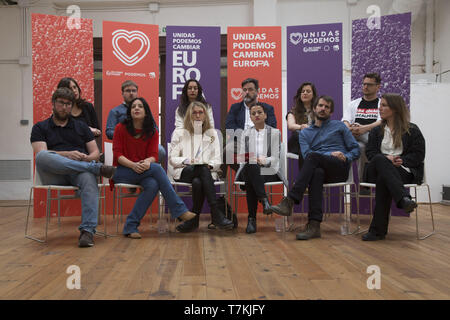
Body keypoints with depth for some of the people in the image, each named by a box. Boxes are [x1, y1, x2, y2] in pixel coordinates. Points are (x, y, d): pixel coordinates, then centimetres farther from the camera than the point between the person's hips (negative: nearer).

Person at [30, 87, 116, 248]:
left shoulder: (81, 126, 26)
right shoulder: (40, 128, 18)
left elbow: (95, 152, 18)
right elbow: (41, 153, -1)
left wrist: (87, 158, -7)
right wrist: (67, 155, -18)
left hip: (79, 172, 1)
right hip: (54, 176, -1)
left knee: (89, 179, -37)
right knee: (43, 157, -36)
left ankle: (87, 230, -43)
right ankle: (97, 168, -32)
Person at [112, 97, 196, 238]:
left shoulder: (153, 132, 6)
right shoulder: (121, 128, -1)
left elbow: (153, 155, -1)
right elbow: (117, 154, -7)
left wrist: (147, 162, -26)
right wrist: (133, 165, -25)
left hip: (144, 170, 3)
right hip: (121, 171, -3)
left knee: (153, 185, -33)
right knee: (157, 168, -29)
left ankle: (130, 226, -24)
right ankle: (180, 210, -27)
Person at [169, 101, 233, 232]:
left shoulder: (212, 133, 19)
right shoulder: (179, 133, 15)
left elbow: (217, 160, 10)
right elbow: (172, 159, 5)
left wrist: (210, 165, -13)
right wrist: (186, 161, -15)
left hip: (207, 172, 2)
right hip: (184, 172, -1)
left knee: (197, 182, -37)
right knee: (202, 169, -37)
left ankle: (194, 219, -29)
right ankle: (216, 214, -44)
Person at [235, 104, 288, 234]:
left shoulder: (274, 132, 13)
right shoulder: (246, 134, 21)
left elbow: (275, 158, 2)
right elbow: (241, 156, 12)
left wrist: (263, 160, -20)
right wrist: (248, 160, -13)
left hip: (269, 172, -1)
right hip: (250, 171, 1)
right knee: (250, 166, -39)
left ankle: (252, 218, -36)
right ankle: (264, 200, -43)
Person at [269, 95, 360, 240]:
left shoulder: (339, 126, 21)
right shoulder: (305, 133, 23)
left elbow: (356, 150, 15)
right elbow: (306, 154, 4)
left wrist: (346, 157, -8)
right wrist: (330, 154, -9)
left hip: (340, 168, -1)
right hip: (319, 167, 1)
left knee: (313, 157, -32)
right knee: (317, 173, -38)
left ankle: (290, 201, -42)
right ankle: (314, 225, -46)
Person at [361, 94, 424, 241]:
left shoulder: (412, 130, 13)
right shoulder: (376, 131, 24)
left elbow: (418, 154, 3)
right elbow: (370, 152, 9)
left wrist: (402, 160, -16)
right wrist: (387, 159, -12)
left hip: (405, 171, -3)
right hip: (379, 169, 3)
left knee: (383, 179, -38)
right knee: (379, 160, -37)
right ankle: (403, 198, -51)